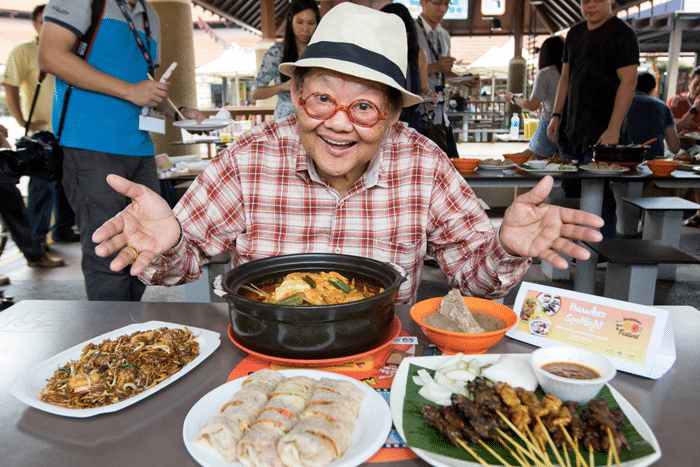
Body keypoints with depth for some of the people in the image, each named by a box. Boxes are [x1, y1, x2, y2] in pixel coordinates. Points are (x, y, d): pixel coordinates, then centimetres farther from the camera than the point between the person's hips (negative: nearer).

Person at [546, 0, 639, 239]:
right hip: (570, 129, 7)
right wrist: (556, 115, 10)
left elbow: (628, 82, -13)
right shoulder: (574, 33, 16)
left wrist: (613, 130, -19)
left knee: (599, 191, -6)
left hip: (601, 132, -7)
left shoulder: (621, 33, -6)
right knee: (570, 188, 10)